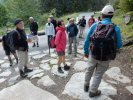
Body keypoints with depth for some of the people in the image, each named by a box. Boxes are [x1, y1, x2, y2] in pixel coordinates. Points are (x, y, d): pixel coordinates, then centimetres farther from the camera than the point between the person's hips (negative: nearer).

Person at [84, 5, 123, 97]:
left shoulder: (95, 25, -7)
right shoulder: (116, 28, -11)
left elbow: (87, 40, -3)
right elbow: (119, 45, -4)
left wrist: (86, 51, 12)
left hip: (93, 55, 2)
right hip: (106, 58, -1)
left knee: (89, 70, 25)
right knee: (98, 74, 16)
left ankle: (86, 86, 45)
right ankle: (93, 92, 33)